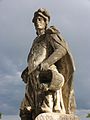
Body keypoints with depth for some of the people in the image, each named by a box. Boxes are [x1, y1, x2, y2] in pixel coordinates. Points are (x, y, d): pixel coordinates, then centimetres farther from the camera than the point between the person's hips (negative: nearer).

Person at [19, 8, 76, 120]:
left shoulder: (50, 35, 8)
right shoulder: (36, 41, 30)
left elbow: (62, 50, -10)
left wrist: (46, 63, -22)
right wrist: (27, 70, 16)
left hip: (45, 75, -8)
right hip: (33, 78, 8)